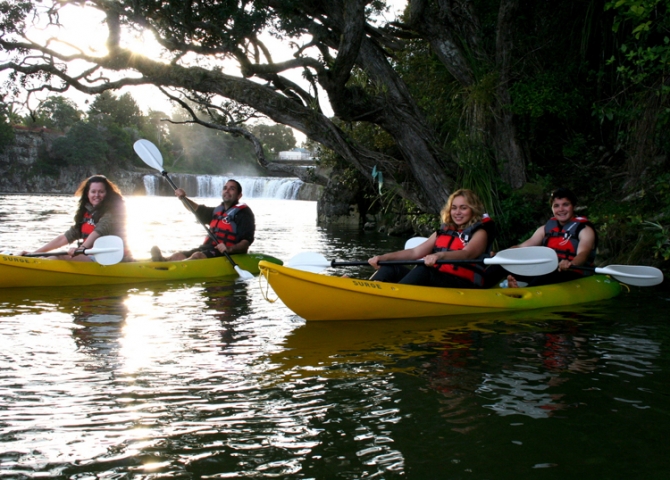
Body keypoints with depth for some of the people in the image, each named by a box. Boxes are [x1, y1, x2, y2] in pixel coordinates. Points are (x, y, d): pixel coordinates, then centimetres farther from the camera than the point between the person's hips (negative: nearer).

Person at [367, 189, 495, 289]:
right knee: (391, 268, -14)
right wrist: (383, 257, -2)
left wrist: (439, 255, -38)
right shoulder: (444, 232, 22)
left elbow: (467, 254, -17)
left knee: (423, 270, -33)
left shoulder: (480, 233, 5)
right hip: (434, 282, 6)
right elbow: (415, 252, 13)